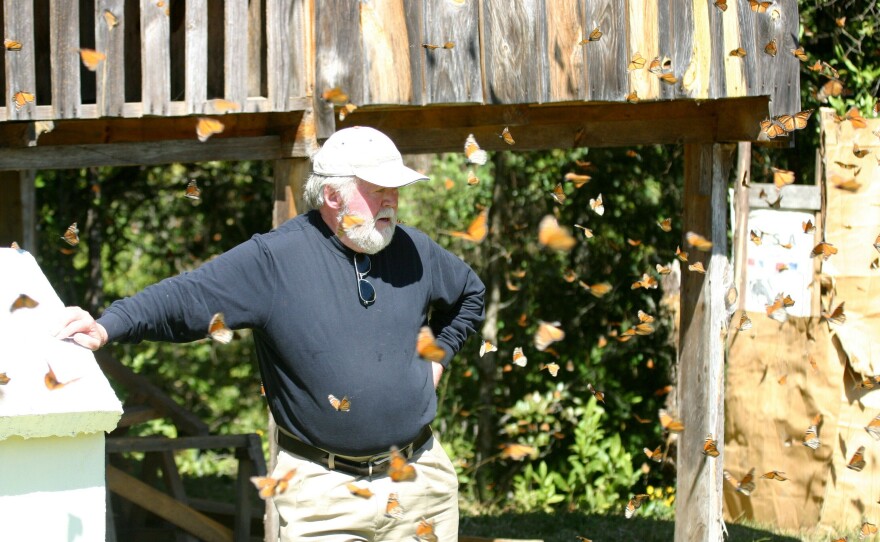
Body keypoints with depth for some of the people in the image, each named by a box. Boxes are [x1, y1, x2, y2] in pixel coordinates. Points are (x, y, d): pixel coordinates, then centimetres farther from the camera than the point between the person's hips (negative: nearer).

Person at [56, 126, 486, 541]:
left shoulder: (412, 251, 6)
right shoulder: (273, 259, -9)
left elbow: (470, 295, 27)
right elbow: (181, 299, -17)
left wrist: (438, 356, 13)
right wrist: (107, 326, -32)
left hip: (419, 478, 4)